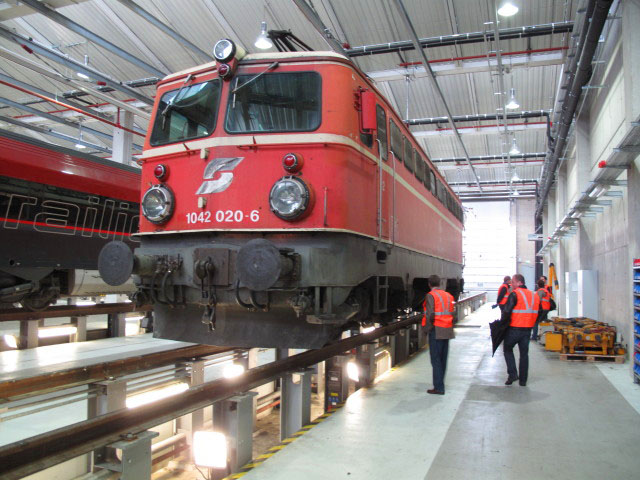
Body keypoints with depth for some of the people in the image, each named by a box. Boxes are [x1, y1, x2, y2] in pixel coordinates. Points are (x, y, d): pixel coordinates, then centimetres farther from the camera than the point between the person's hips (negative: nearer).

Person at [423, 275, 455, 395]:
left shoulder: (431, 295, -9)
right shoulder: (448, 295, 12)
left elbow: (430, 314, -18)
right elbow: (452, 313, 9)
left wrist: (429, 328, -8)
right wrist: (450, 327, 15)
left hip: (436, 331, -7)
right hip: (447, 331, 7)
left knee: (436, 360, -2)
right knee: (443, 359, 14)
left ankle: (439, 387, -1)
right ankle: (440, 384, 23)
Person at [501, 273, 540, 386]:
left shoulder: (515, 294, -13)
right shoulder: (534, 295, 10)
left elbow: (506, 311, -19)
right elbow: (538, 313, 15)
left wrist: (503, 322, -4)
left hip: (514, 328, -6)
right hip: (528, 329, 6)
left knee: (507, 349, 13)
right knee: (524, 353, 14)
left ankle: (512, 374, 2)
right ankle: (523, 380, 19)